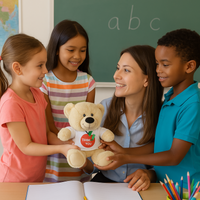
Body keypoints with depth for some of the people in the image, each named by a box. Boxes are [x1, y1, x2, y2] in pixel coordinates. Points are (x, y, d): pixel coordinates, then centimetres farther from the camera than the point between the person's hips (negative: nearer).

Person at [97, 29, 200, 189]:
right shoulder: (169, 98, 5)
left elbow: (174, 156, -17)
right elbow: (160, 145, 7)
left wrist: (127, 158, -15)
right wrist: (124, 151, -1)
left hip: (184, 190, -6)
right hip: (162, 183, 6)